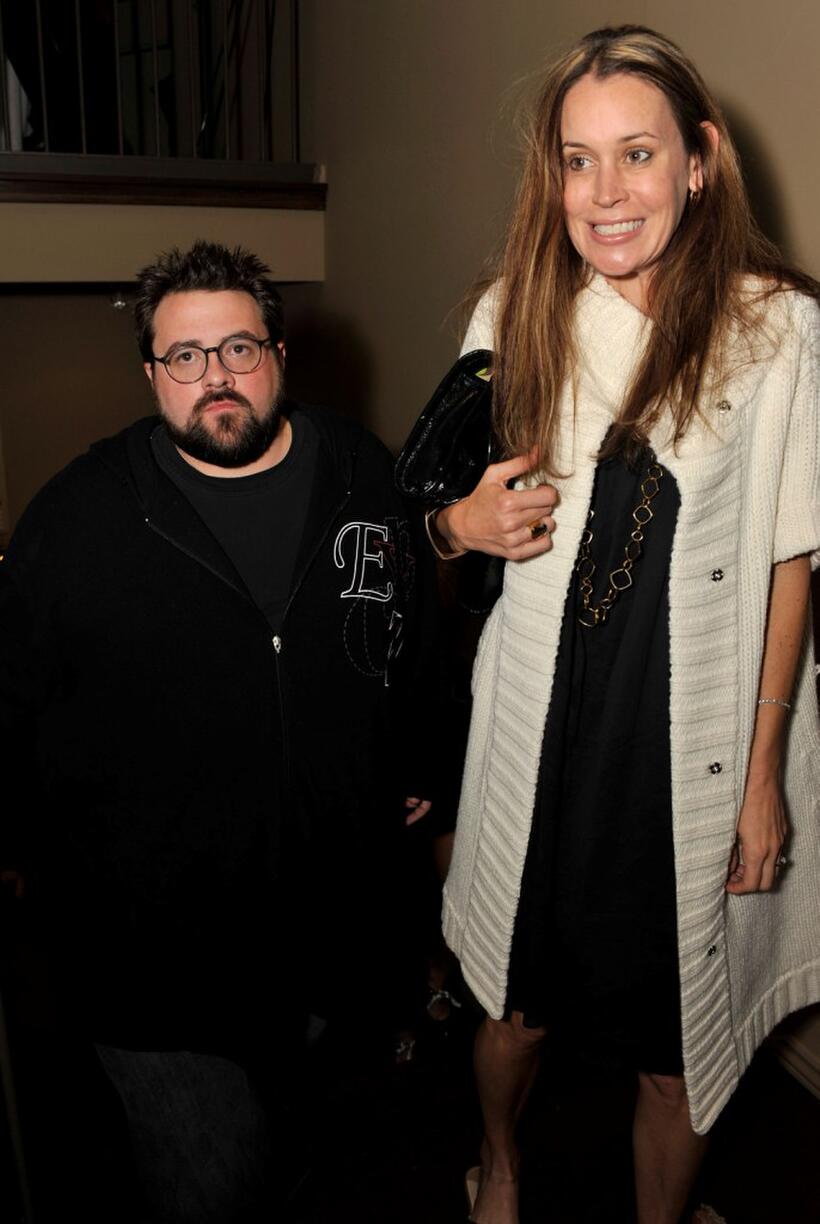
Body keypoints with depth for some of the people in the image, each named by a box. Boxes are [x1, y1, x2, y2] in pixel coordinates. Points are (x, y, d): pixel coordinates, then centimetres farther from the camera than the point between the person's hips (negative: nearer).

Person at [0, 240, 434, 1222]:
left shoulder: (367, 479, -1)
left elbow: (418, 637, 13)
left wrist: (415, 769, 16)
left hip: (329, 905, 4)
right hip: (147, 930, -3)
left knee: (276, 1108, 26)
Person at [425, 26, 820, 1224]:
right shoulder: (514, 313, 0)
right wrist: (460, 525, -13)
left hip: (697, 743, -2)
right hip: (538, 731, 2)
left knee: (677, 1039, 14)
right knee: (518, 1003, 19)